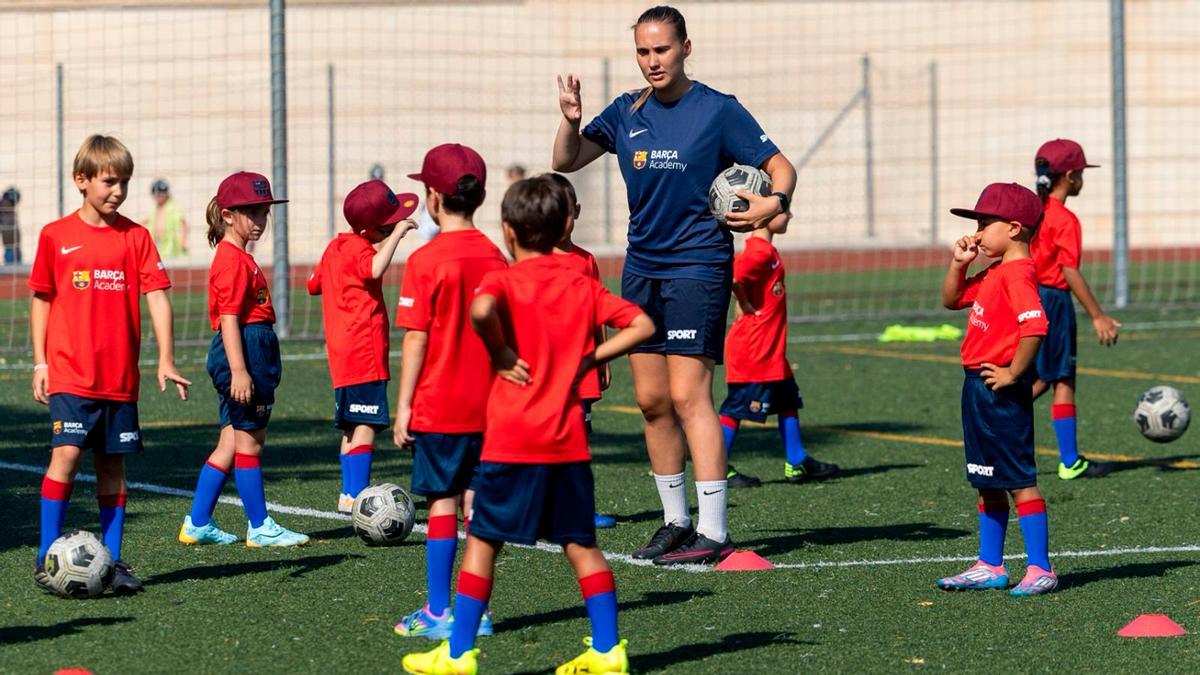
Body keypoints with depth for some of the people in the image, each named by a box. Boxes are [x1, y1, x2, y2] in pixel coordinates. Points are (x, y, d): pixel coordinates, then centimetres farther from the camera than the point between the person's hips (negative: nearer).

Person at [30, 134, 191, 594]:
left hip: (120, 375, 2)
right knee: (67, 453, -14)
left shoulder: (135, 237, 4)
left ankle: (112, 560, 14)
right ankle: (47, 556, -7)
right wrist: (40, 362, 4)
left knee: (112, 463, 7)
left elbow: (157, 297, 1)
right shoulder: (56, 236, 1)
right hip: (70, 372, -2)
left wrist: (166, 361, -7)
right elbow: (41, 299, 8)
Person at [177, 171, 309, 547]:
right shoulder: (233, 261, -14)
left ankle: (197, 524, 13)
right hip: (242, 352, -10)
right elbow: (228, 318, -20)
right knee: (249, 443, -2)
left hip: (253, 353, 10)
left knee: (231, 445, 11)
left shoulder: (239, 258, 18)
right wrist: (239, 371, -26)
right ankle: (260, 528, 4)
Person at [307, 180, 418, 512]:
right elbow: (375, 269, -37)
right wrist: (397, 234, -31)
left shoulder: (336, 246, 15)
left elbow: (315, 284, 29)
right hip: (364, 351, -10)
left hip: (342, 356, 10)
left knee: (352, 425, 15)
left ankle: (349, 494, 21)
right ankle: (356, 496, -16)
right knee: (366, 424, -11)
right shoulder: (359, 249, -13)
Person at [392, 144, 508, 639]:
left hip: (438, 406, -4)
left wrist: (403, 406, -6)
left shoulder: (425, 261, -12)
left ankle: (438, 613, 4)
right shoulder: (494, 257, 3)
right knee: (477, 502, 8)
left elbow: (415, 340, -12)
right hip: (486, 404, 5)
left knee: (443, 503, 0)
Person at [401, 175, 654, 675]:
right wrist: (587, 358, 4)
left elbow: (481, 310, -29)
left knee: (482, 542, 5)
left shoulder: (504, 282, -6)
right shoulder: (584, 286, 8)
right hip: (570, 442, 4)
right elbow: (642, 326, 3)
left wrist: (499, 352, -13)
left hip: (512, 442, -4)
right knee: (581, 545, 11)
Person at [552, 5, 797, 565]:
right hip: (641, 268, 6)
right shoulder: (626, 113, 8)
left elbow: (780, 167, -2)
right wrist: (571, 120, -12)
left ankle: (713, 533, -12)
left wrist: (774, 202, -23)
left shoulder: (717, 110, -5)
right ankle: (676, 523, 18)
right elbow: (566, 161, 8)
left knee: (688, 396, -13)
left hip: (697, 265, -6)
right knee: (651, 399, 7)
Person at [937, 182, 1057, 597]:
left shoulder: (1017, 275, -17)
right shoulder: (993, 275, 14)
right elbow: (952, 299, 27)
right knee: (989, 484, 15)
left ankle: (1040, 570, -5)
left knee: (1019, 480, -7)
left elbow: (1035, 326, -29)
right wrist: (959, 264, 10)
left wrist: (1013, 374, -22)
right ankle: (990, 567, 22)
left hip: (1001, 390, -11)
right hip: (979, 388, 11)